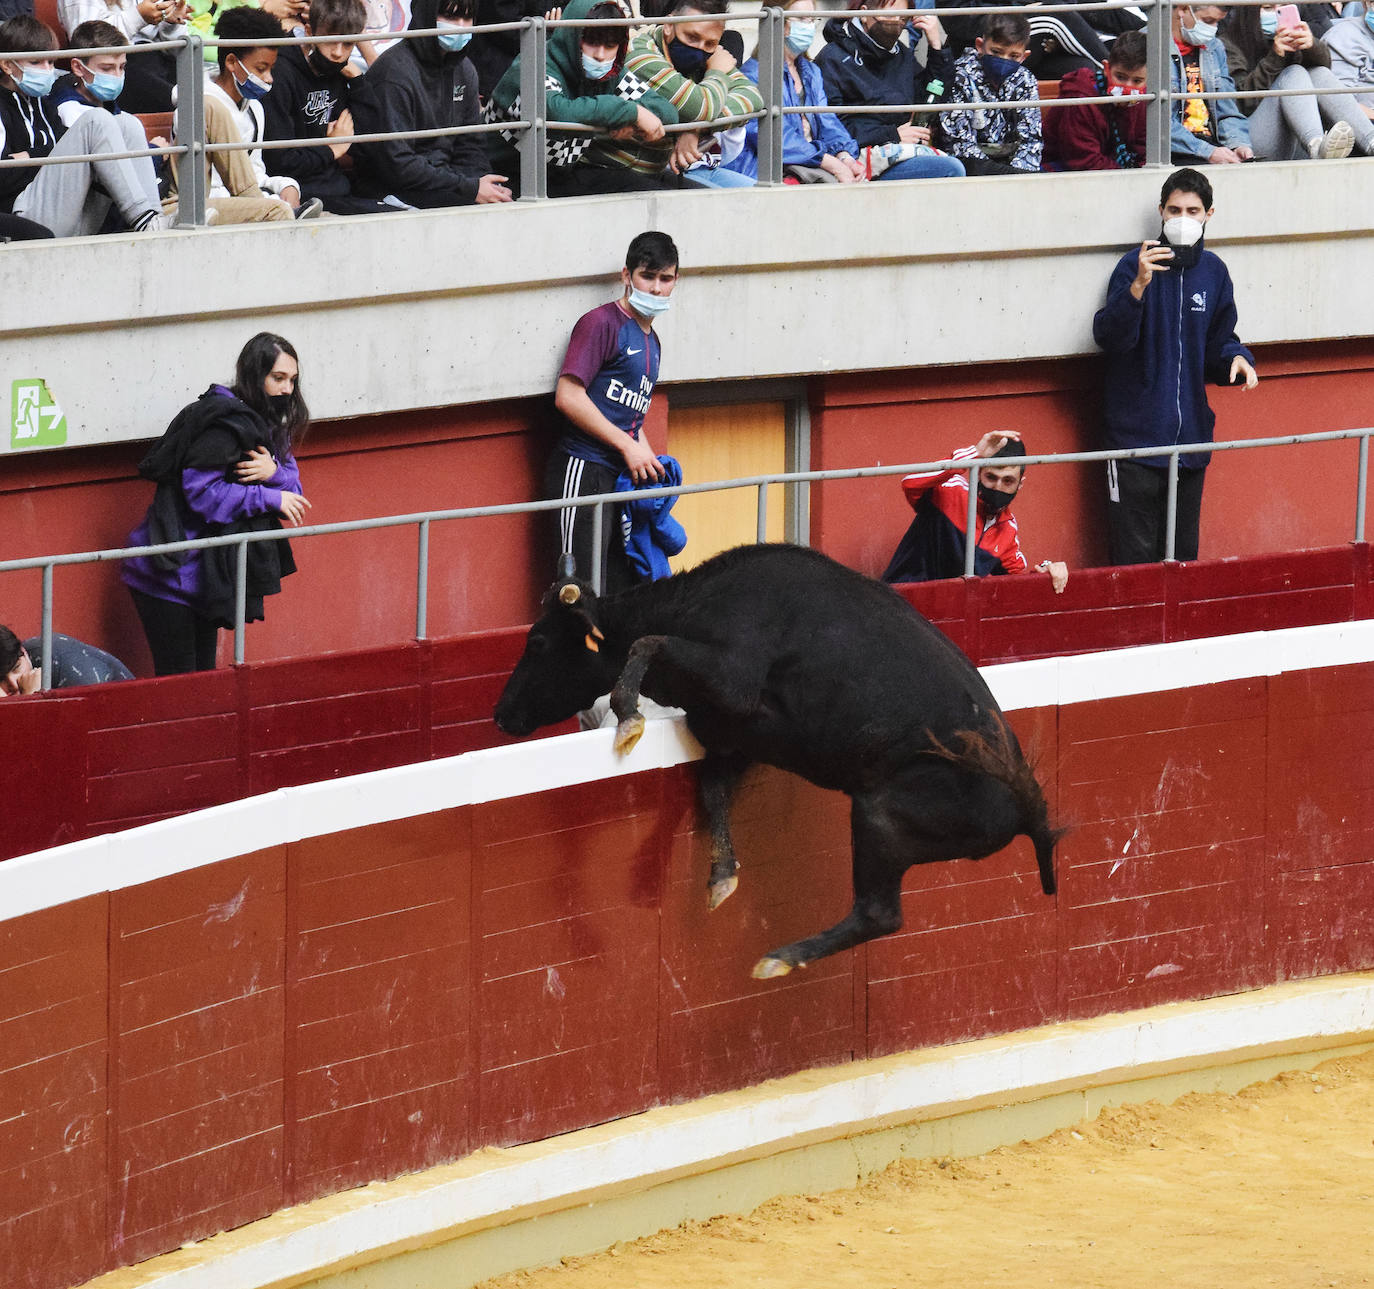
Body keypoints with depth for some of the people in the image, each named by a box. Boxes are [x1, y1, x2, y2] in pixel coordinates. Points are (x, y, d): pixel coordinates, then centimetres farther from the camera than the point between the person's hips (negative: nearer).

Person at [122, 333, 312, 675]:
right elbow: (202, 492, -26)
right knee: (177, 682, -9)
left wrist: (274, 471, -14)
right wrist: (271, 498, -19)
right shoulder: (227, 423, -18)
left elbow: (292, 490, 9)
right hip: (171, 578, -10)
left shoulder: (266, 425, 11)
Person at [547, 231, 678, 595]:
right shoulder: (603, 323, -6)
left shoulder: (651, 342, 21)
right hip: (584, 470, -9)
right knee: (586, 594, -14)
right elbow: (568, 397, -15)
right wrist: (628, 446, -13)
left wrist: (651, 462, 12)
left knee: (623, 588, 4)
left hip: (625, 478, 9)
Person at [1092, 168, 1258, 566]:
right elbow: (1109, 337, -20)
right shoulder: (1136, 265, -8)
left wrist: (1237, 358, -4)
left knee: (1184, 554, 11)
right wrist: (1139, 285, -34)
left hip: (1191, 438, 5)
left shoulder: (1213, 272, 8)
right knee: (1135, 558, -5)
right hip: (1136, 437, -5)